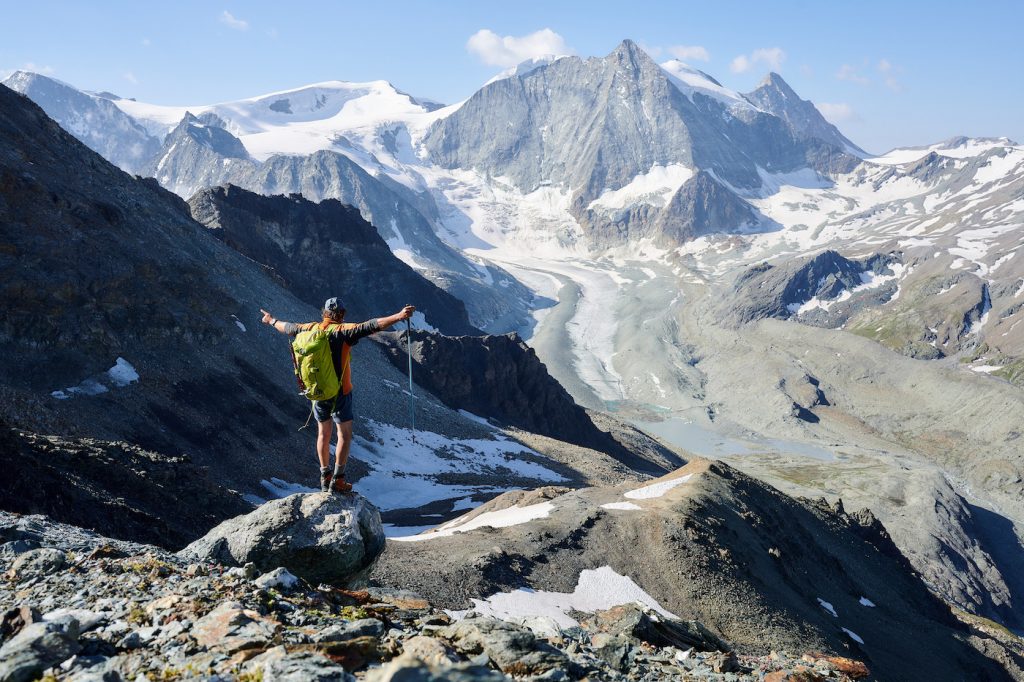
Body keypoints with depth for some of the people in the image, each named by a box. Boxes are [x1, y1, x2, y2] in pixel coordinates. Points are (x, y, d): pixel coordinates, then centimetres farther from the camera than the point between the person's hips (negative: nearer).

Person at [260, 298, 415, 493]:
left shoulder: (311, 329, 0)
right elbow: (369, 326, -30)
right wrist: (398, 316, -39)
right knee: (344, 434, 4)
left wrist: (272, 321, 38)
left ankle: (325, 477, 25)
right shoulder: (342, 331, -17)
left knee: (323, 433, 18)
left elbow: (288, 328, 18)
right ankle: (338, 480, 0)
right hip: (340, 393, -6)